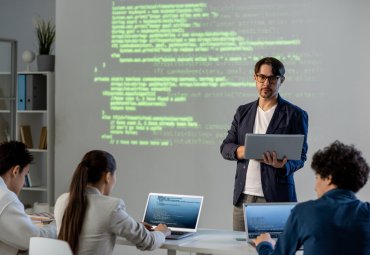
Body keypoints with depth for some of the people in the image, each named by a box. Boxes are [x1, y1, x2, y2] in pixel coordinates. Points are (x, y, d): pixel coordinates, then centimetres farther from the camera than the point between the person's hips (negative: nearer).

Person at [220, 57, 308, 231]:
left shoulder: (295, 115, 1)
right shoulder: (243, 112, 14)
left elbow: (300, 156, -2)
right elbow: (225, 147, 11)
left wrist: (283, 165, -23)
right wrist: (242, 150, -11)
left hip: (276, 197, -4)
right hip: (243, 196, 4)